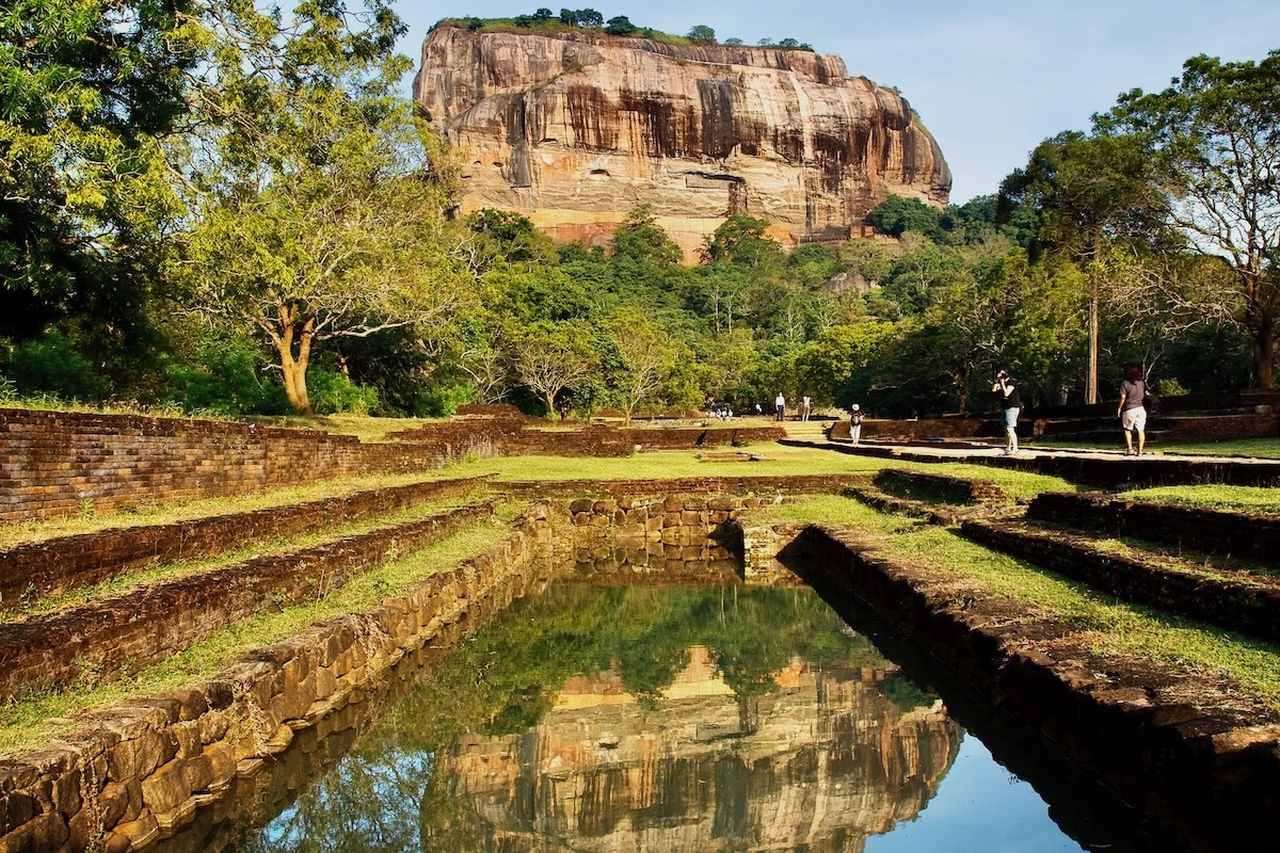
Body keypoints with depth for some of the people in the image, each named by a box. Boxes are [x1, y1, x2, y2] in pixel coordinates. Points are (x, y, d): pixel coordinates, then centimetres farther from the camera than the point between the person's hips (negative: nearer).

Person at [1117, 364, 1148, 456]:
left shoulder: (1125, 383, -8)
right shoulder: (1142, 382, 4)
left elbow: (1123, 397, -10)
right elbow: (1146, 394, 7)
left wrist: (1119, 408, -1)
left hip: (1129, 408, -3)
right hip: (1141, 408, 3)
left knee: (1127, 429, 10)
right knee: (1141, 430, 5)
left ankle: (1129, 449, -1)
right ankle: (1140, 450, 4)